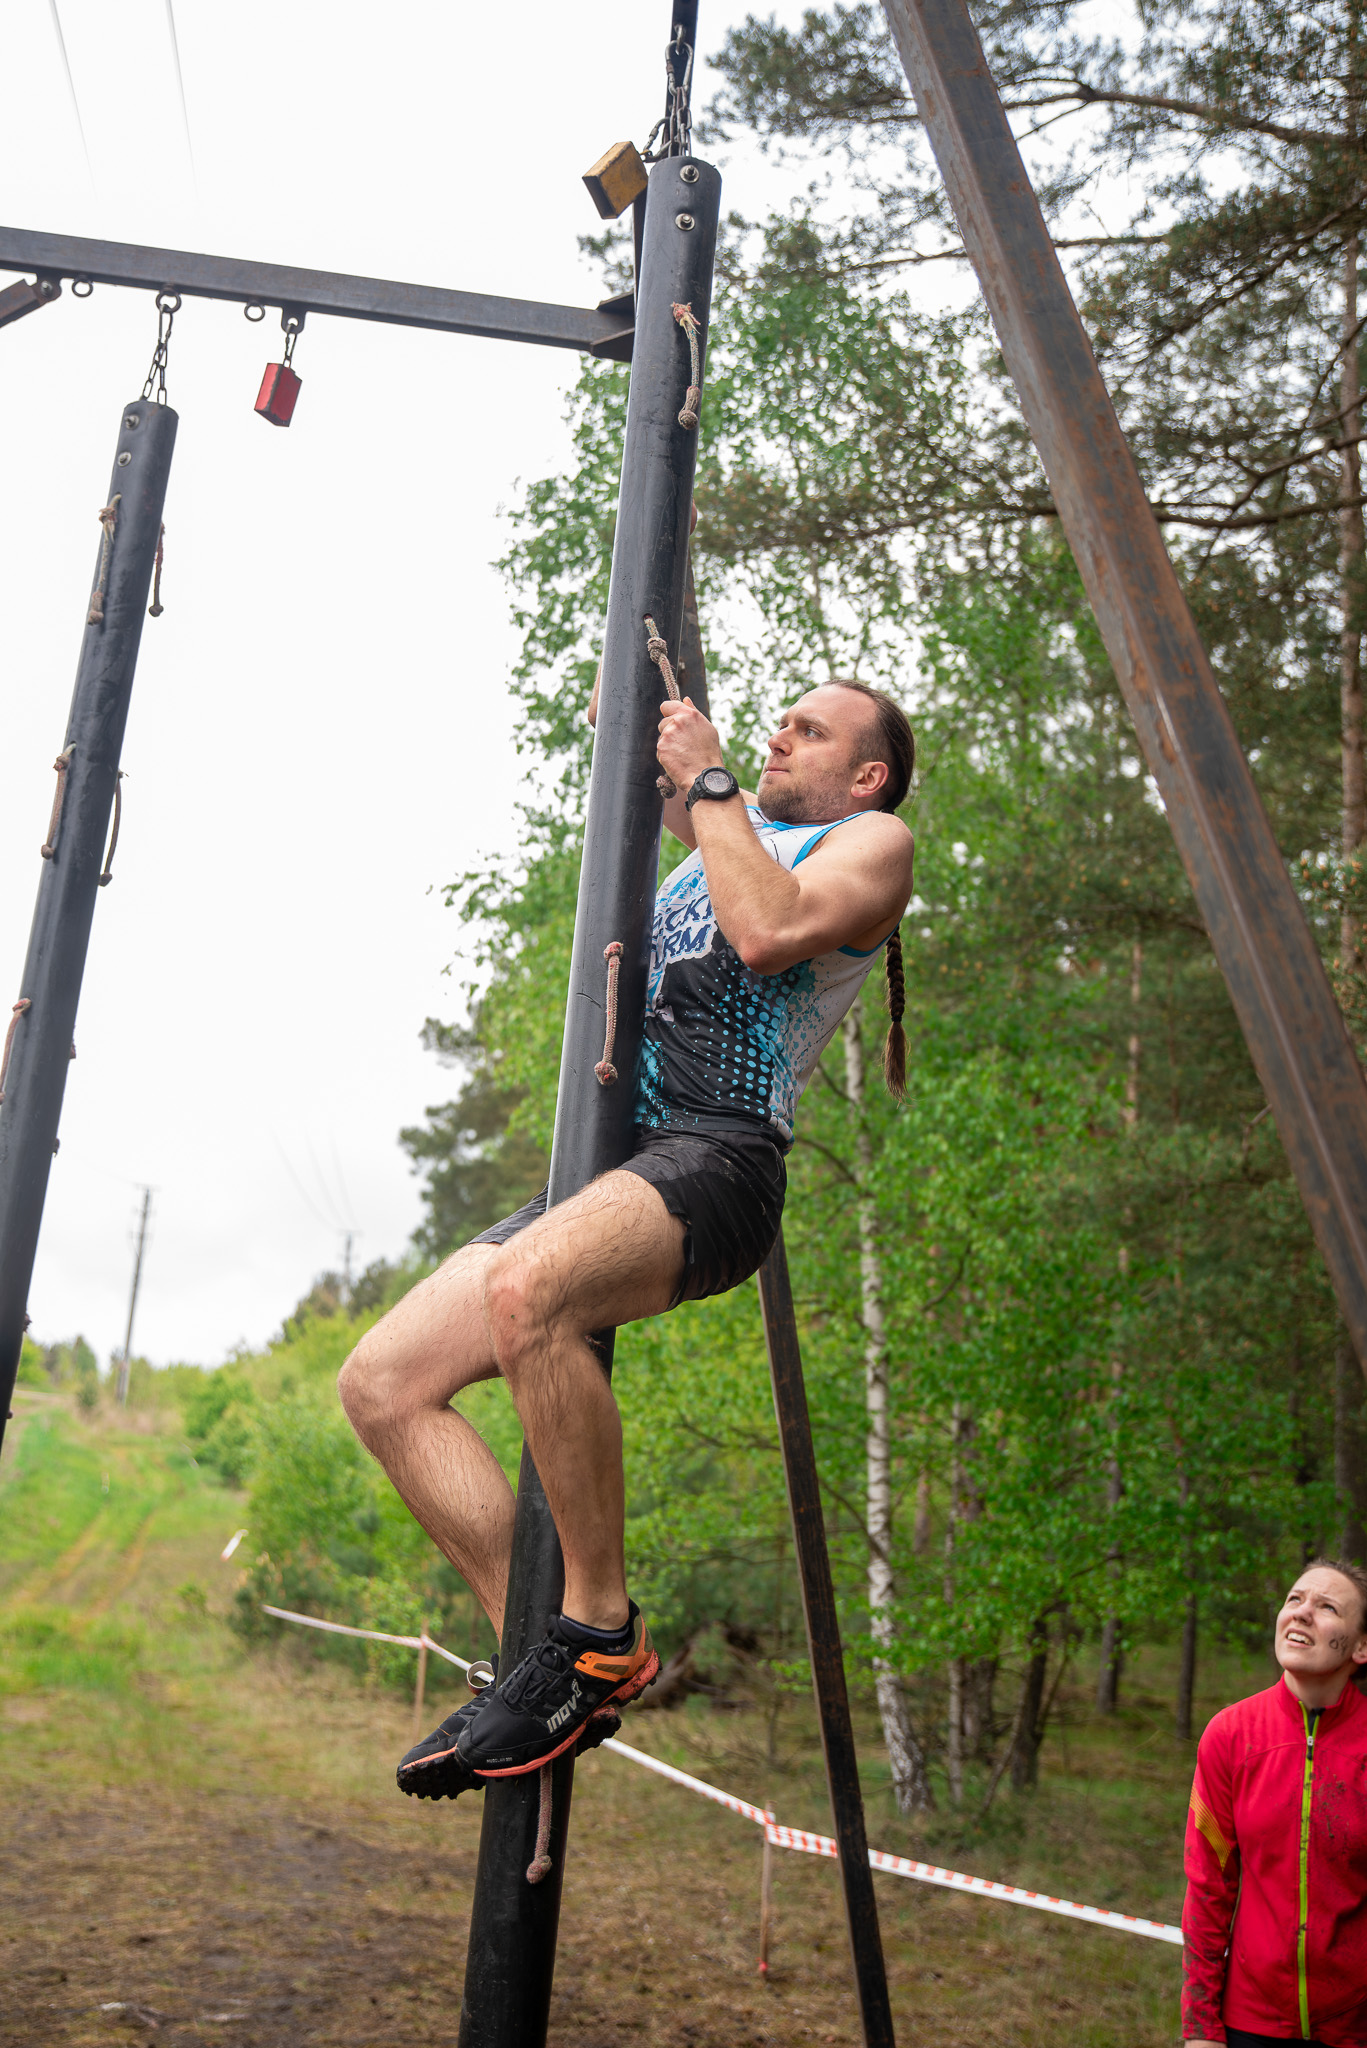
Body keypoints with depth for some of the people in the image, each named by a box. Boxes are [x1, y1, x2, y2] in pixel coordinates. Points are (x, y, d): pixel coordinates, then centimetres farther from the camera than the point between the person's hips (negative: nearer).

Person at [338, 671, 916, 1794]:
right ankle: (548, 1665, -5)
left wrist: (710, 780, -2)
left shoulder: (874, 841, 9)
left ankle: (602, 1631, -23)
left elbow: (770, 932, -12)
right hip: (607, 1164, 8)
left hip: (715, 1160, -8)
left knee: (528, 1290, -38)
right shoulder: (727, 836, 31)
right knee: (384, 1379, -7)